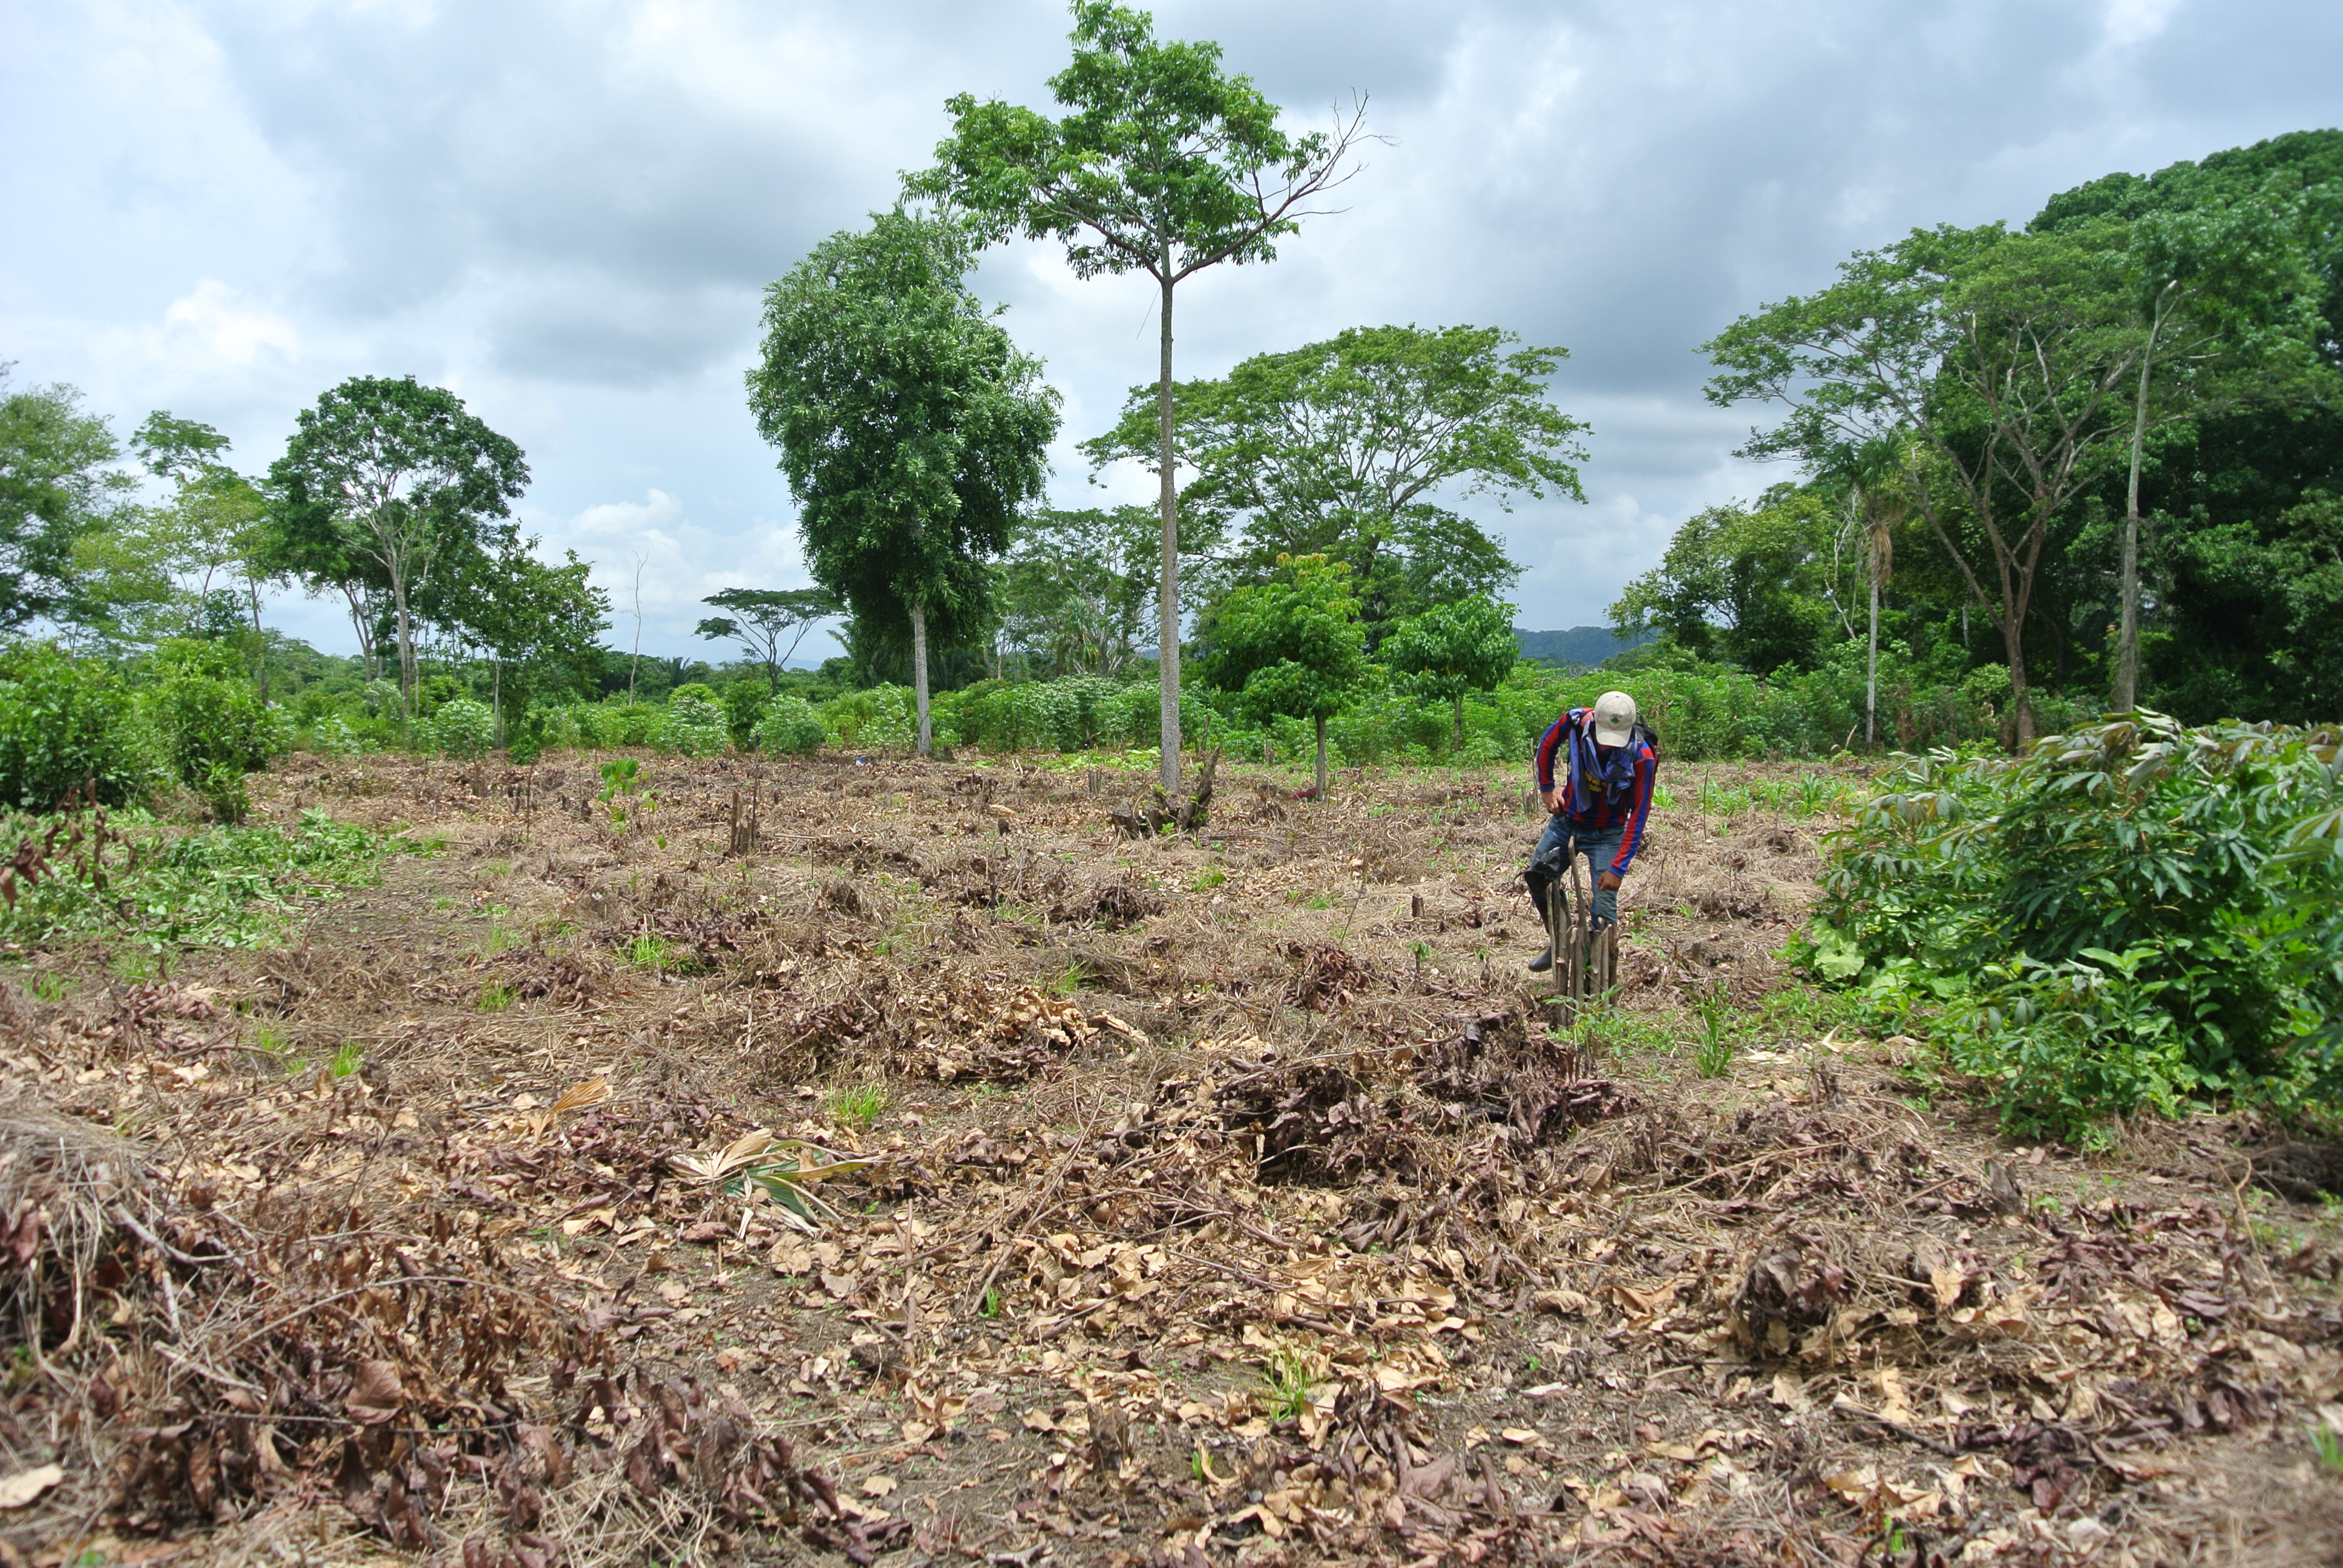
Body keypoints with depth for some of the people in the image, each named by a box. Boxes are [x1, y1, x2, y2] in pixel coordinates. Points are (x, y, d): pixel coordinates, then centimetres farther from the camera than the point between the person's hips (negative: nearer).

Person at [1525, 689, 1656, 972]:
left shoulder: (1642, 757, -28)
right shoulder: (1576, 722, -21)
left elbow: (1638, 815, -22)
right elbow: (1547, 746, 3)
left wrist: (1618, 867, -23)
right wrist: (1547, 788, 9)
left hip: (1607, 834, -4)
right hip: (1566, 821, 4)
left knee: (1605, 909, -8)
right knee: (1537, 878, 8)